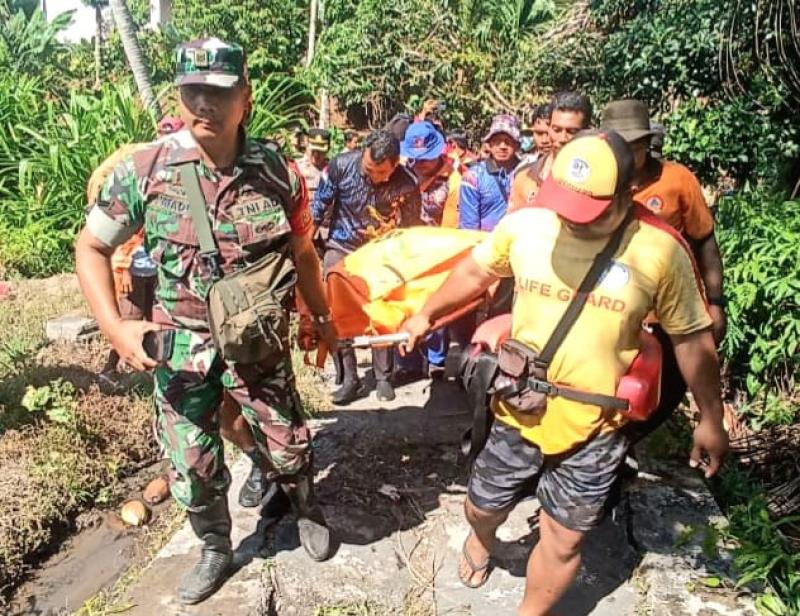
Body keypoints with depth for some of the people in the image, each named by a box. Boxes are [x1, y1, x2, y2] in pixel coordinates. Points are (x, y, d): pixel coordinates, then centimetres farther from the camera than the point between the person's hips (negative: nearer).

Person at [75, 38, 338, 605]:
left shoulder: (277, 172, -9)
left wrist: (322, 317, 12)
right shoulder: (144, 170, -13)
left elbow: (302, 252, 6)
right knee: (191, 466, 11)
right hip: (178, 346, 0)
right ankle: (216, 548, 41)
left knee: (288, 446, 11)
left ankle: (308, 510, 46)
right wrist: (115, 327, -13)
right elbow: (91, 247, -2)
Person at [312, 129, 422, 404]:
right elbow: (319, 208, -7)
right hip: (341, 248, 1)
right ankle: (348, 379, 5)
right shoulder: (341, 166, -20)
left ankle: (383, 378, 17)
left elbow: (410, 229, -5)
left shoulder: (407, 184, -21)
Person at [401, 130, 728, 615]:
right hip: (519, 412, 2)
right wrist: (427, 314, 16)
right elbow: (476, 271, 8)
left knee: (563, 542, 13)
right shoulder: (523, 224, -12)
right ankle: (481, 541, 60)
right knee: (481, 509, 22)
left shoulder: (661, 250, -15)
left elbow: (692, 339, -3)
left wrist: (711, 419, 5)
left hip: (595, 429, -1)